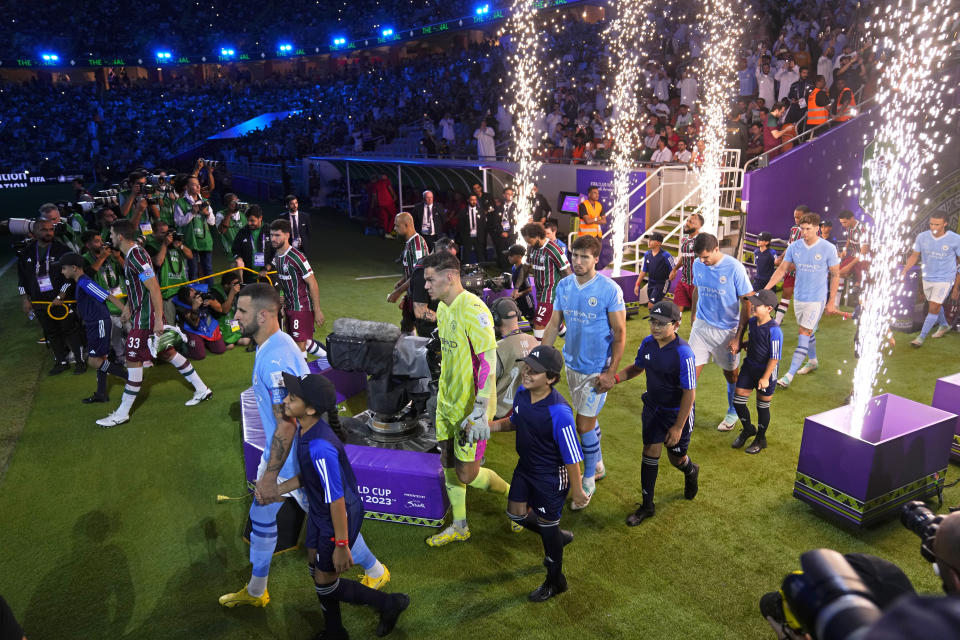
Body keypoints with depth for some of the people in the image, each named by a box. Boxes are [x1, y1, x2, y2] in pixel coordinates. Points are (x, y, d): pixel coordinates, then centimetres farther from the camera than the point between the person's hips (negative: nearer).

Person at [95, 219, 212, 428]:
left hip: (145, 319, -10)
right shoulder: (131, 253, 10)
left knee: (133, 361, -3)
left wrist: (158, 319, -23)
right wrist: (129, 306, 32)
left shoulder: (136, 256, -21)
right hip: (141, 315, 10)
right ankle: (202, 389, 23)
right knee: (167, 352, 15)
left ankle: (122, 414, 7)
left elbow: (154, 288, -24)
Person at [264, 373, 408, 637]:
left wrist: (341, 545, -22)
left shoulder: (320, 447, -36)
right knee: (317, 568, 22)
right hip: (318, 513, 9)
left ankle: (390, 604, 26)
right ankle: (334, 631, 45)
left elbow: (337, 500, -29)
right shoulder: (304, 429, -7)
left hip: (339, 517, -9)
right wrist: (280, 489, 7)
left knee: (325, 584, 8)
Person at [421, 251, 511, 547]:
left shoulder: (473, 309, -22)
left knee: (467, 474, -2)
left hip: (470, 406, -9)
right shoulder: (443, 307, 7)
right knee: (449, 466, 16)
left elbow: (489, 363, -24)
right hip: (448, 402, 9)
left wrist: (480, 411, -25)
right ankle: (459, 527, 33)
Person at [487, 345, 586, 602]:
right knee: (516, 513, 21)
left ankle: (555, 581, 39)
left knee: (547, 524, 12)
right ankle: (559, 537, 48)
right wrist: (489, 426, -6)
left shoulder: (559, 412, -34)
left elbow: (572, 456, -24)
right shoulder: (522, 393, -11)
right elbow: (514, 422, 10)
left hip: (550, 478, -7)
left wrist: (577, 490, -14)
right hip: (525, 467, 8)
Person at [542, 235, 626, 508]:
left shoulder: (610, 290, -16)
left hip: (597, 369, -5)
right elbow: (554, 324, 5)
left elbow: (620, 333, -12)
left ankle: (588, 480, 18)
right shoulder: (564, 286, -1)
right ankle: (598, 465, 40)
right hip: (572, 363, 5)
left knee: (584, 424, -2)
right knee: (588, 418, 19)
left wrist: (611, 372, -16)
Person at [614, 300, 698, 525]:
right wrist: (615, 378, -9)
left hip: (677, 412, -4)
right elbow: (637, 367, 10)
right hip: (652, 407, 5)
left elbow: (689, 393, -23)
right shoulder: (647, 343, -9)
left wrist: (678, 427, -19)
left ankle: (691, 472, 53)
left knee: (677, 458, 14)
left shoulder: (683, 353, -28)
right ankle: (647, 506, 19)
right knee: (650, 453, 5)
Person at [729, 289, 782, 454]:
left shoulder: (774, 330, -24)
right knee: (738, 400, 8)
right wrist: (741, 344, 0)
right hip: (749, 367, 7)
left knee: (763, 407, 10)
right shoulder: (751, 322, -2)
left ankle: (760, 439, 31)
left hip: (765, 372, -6)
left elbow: (775, 357, -20)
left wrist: (765, 378, -18)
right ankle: (747, 430, 34)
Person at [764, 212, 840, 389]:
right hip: (799, 296, 5)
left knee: (804, 334, -9)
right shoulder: (794, 247, 0)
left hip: (817, 298, -4)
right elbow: (781, 270, 4)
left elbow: (835, 275, -3)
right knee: (808, 332, 19)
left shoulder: (828, 249, -10)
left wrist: (831, 301, -4)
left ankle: (790, 375, -11)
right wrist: (766, 289, -7)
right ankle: (813, 361, 41)